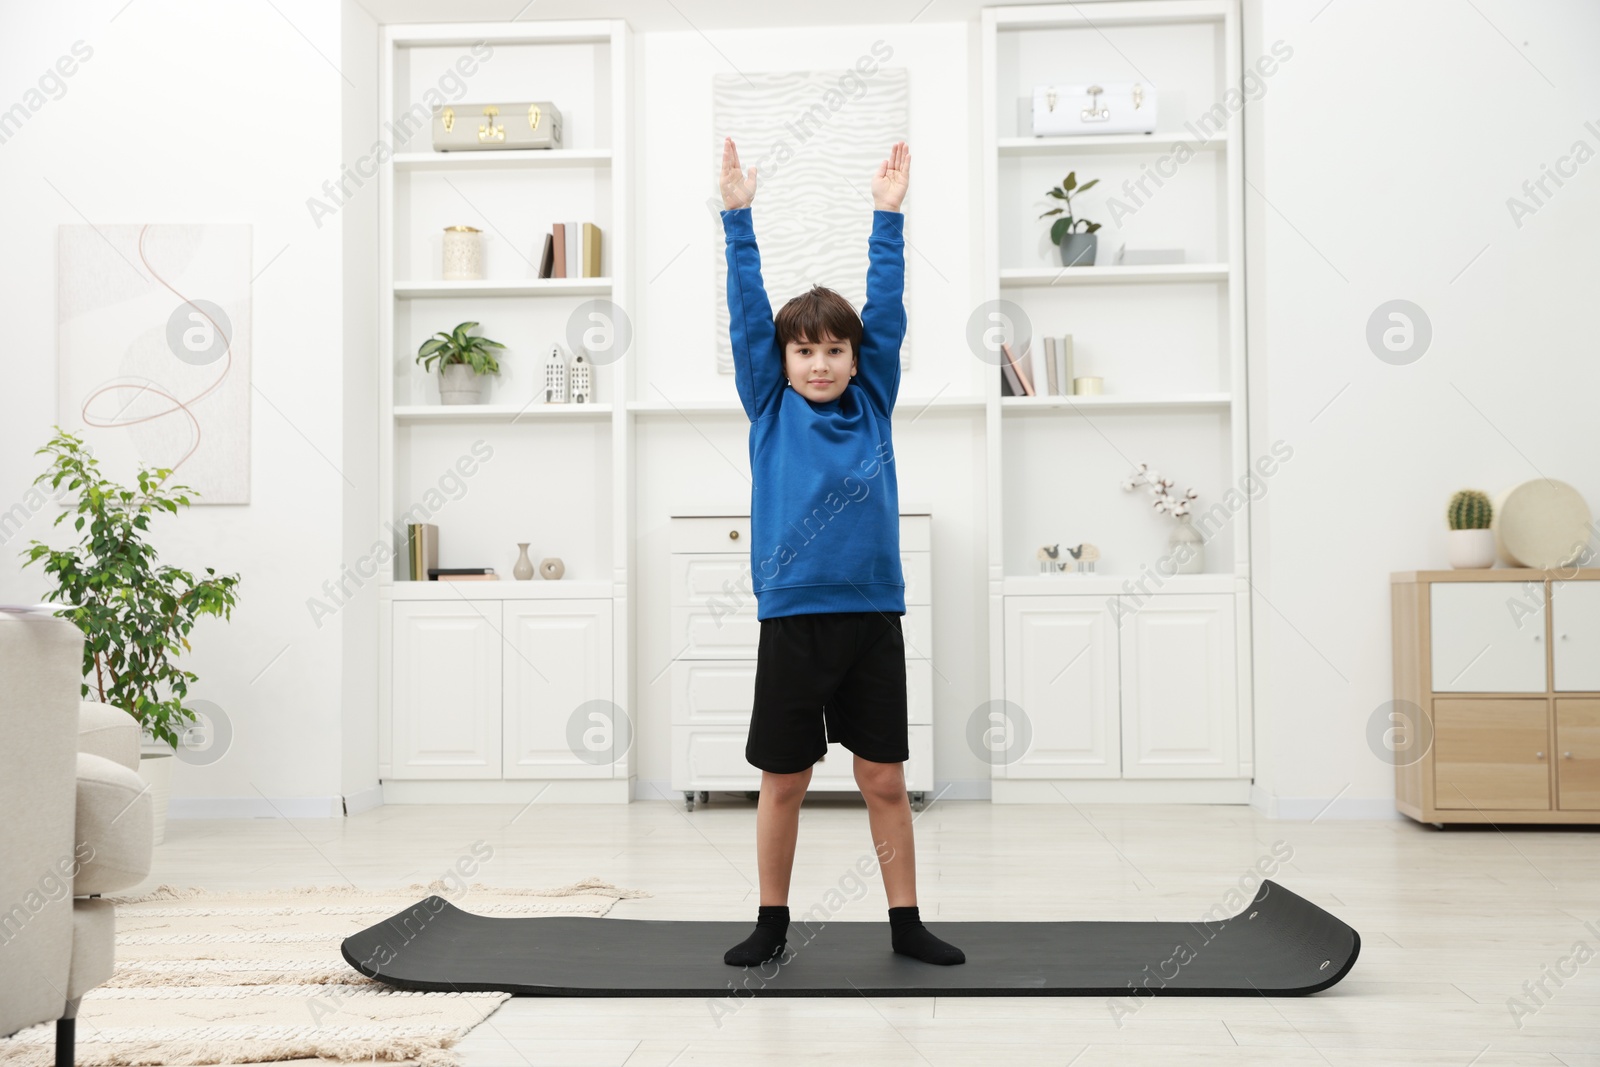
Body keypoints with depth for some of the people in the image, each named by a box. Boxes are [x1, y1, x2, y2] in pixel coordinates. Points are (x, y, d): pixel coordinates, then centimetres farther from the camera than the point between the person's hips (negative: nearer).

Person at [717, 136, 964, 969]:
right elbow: (747, 315, -1)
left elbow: (886, 312, 4)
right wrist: (738, 218, -6)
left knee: (885, 780, 8)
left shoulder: (871, 406, 7)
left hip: (873, 617, 1)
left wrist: (888, 216, 1)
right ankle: (772, 921, 23)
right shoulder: (770, 409, 3)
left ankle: (905, 921, 20)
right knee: (783, 782, 8)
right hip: (791, 619, -1)